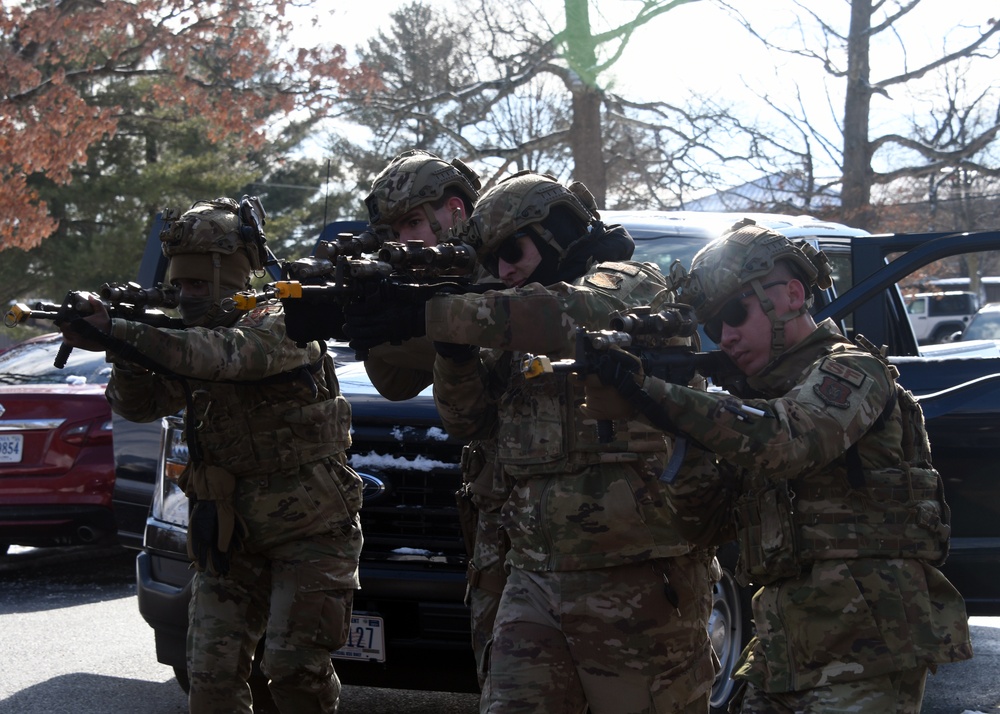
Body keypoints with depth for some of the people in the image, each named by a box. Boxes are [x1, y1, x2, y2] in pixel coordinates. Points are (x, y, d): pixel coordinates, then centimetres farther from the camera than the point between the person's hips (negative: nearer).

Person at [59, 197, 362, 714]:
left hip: (310, 530, -6)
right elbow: (138, 403, 0)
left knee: (295, 671, -10)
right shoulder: (194, 336, 9)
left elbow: (224, 355, -34)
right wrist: (125, 355, -23)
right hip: (231, 533, 6)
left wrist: (114, 333, -41)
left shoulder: (280, 324, -15)